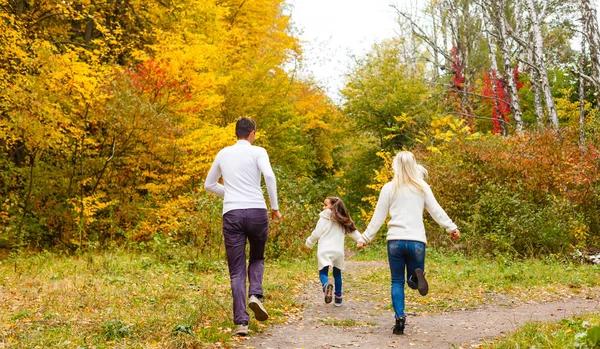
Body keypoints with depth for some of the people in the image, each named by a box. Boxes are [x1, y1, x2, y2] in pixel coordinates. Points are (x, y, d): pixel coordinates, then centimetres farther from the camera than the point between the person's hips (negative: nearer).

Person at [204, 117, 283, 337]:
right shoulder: (257, 152, 4)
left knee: (236, 271, 4)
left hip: (231, 214, 2)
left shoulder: (223, 154, 16)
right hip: (257, 212, -2)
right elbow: (269, 176, -14)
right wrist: (275, 207, -8)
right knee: (257, 258, 22)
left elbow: (209, 185, 25)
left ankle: (241, 322, -4)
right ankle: (255, 295, -4)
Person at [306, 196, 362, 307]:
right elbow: (353, 232, 16)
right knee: (337, 274, 17)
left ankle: (326, 285, -35)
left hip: (325, 251, -4)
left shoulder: (324, 219, -2)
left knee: (323, 272, -3)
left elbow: (316, 234, 0)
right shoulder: (343, 221, 13)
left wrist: (309, 243, 16)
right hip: (338, 251, 5)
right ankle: (338, 298, 20)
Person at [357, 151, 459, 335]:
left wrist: (365, 238, 12)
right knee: (412, 281, 14)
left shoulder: (389, 188, 4)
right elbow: (436, 210, 6)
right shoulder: (422, 187, 7)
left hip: (395, 240, -1)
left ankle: (400, 318, -5)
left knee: (397, 282, 10)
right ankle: (417, 276, -22)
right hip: (417, 241, 1)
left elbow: (378, 217, 5)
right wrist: (451, 227, 13)